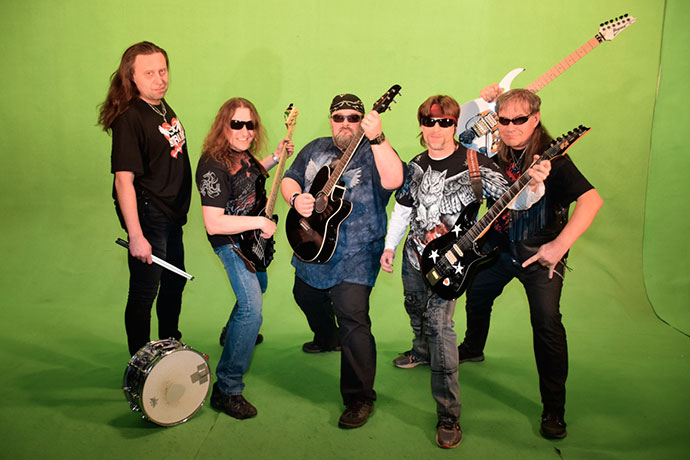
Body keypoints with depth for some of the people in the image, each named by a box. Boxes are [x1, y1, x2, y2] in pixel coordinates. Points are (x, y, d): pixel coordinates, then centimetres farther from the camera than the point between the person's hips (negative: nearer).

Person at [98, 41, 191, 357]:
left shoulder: (163, 107, 6)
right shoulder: (129, 118, -21)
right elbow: (124, 180, -26)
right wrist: (135, 236, -29)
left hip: (172, 214, 9)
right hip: (147, 216, -9)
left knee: (175, 282, 21)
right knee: (144, 294, 3)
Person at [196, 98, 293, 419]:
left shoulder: (243, 151, -1)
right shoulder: (213, 166, -28)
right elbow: (213, 224, -33)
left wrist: (276, 158, 10)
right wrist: (260, 222, -28)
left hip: (252, 236, 10)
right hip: (231, 242, -10)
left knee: (259, 286, 30)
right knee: (252, 310, -18)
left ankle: (233, 335, 57)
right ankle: (227, 390, -8)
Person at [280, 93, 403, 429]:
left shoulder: (372, 152, -9)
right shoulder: (315, 149, 10)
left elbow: (393, 180, -29)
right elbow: (289, 179, 13)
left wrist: (377, 138, -40)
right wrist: (296, 198, -10)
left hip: (354, 255, -7)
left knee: (352, 319, -16)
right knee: (306, 296, 28)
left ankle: (360, 397, -2)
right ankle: (328, 338, 60)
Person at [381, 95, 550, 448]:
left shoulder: (473, 163, -14)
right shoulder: (417, 165, 4)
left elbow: (515, 198, -20)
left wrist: (534, 185, -41)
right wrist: (389, 246, 15)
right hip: (414, 254, 6)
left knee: (438, 324, -15)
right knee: (416, 311, 23)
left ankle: (448, 415, -5)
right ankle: (423, 352, 56)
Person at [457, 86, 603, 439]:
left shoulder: (551, 158, -20)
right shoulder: (496, 153, -3)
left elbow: (592, 199, -30)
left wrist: (560, 246, -35)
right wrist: (482, 103, -3)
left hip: (540, 253, -6)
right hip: (498, 247, 6)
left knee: (546, 324, -11)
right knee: (476, 297, 21)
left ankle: (554, 408, 3)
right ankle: (472, 350, 51)